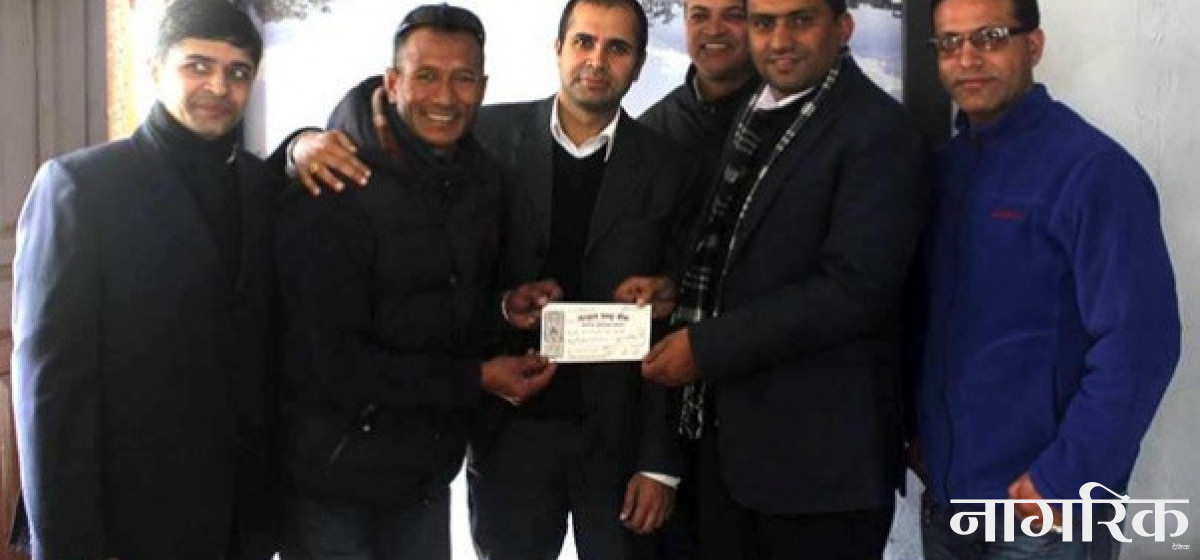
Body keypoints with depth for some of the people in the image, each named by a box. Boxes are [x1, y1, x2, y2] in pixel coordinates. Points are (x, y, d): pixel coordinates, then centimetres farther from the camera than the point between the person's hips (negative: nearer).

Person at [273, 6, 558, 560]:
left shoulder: (483, 180, 3)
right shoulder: (333, 195, -18)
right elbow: (331, 363, -20)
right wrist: (475, 379, -18)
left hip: (429, 471, 6)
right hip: (336, 481, -6)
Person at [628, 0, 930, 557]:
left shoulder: (879, 131, -13)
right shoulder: (754, 116, 12)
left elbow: (852, 288, -22)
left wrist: (706, 346, -19)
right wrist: (678, 285, -1)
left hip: (821, 451, -7)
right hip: (727, 435, 7)